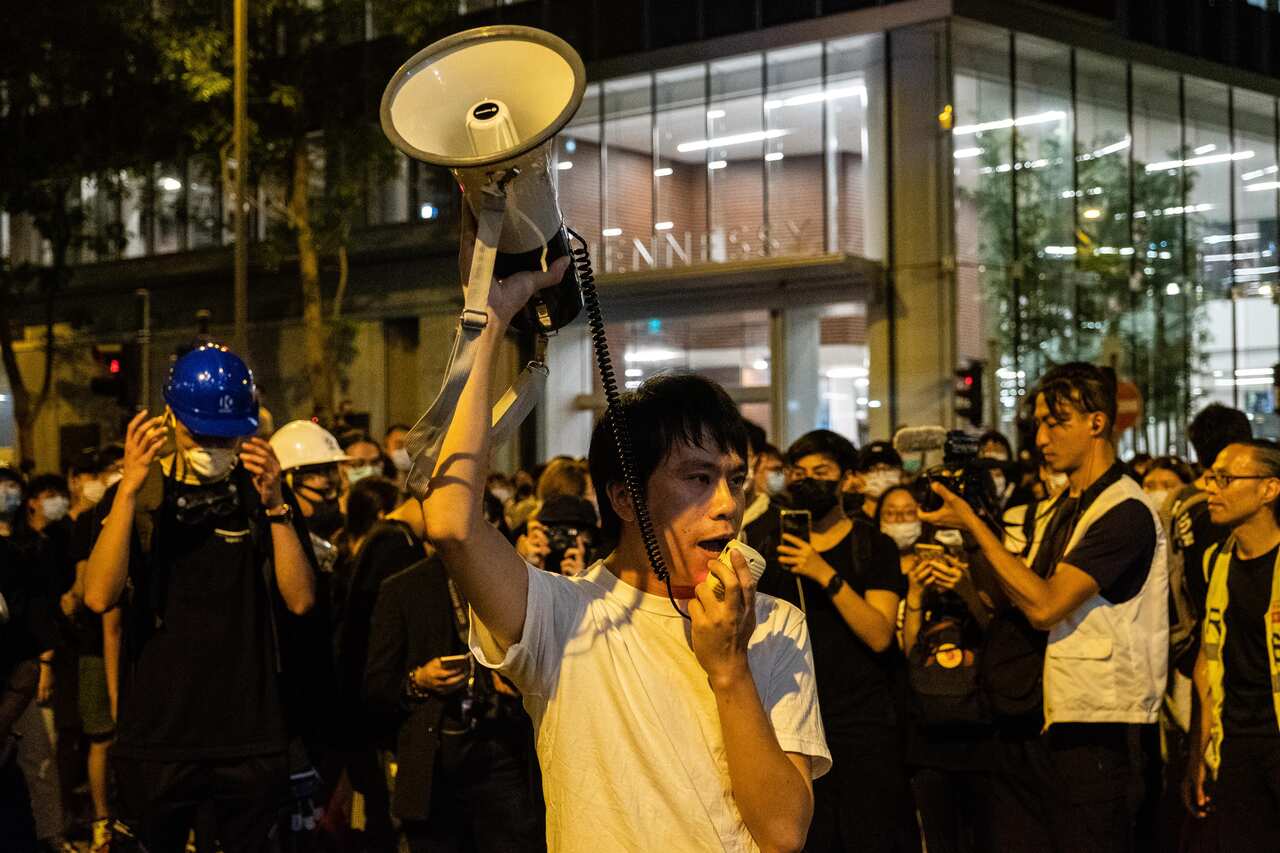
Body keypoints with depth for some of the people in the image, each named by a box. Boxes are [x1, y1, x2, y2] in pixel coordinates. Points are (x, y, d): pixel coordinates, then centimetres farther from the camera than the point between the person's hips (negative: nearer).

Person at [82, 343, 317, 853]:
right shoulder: (133, 496, 3)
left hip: (251, 738, 0)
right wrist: (130, 488, -19)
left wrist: (275, 505, -17)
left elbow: (301, 600, -7)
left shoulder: (264, 494, 5)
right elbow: (99, 597, -13)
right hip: (155, 735, 0)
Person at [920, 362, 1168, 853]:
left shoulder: (1125, 512, -15)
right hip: (1060, 721, 9)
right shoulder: (1066, 509, 15)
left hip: (1103, 728, -9)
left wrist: (973, 524, -16)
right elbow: (1017, 601, 15)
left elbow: (1044, 606, -21)